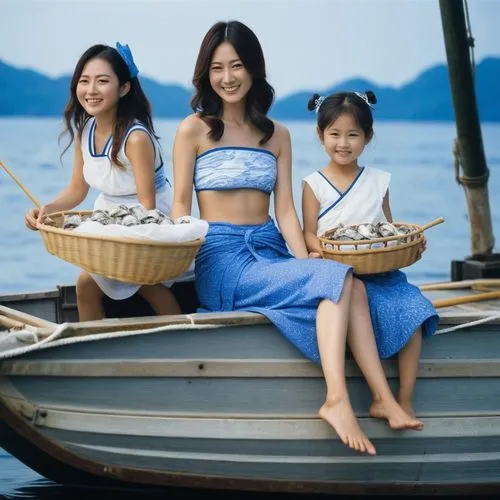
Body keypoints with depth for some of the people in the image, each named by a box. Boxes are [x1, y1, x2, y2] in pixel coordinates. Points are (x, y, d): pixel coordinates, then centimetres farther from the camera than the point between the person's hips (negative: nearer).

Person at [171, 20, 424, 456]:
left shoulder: (277, 136, 15)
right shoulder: (194, 130, 3)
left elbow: (286, 211, 9)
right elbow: (180, 205, 1)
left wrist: (305, 263, -7)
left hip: (271, 252, 5)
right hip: (222, 257, -5)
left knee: (351, 288, -26)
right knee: (339, 278, -26)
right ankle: (384, 400, -31)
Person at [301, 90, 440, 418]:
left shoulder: (378, 181, 15)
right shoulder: (314, 184, 6)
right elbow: (309, 235, 1)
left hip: (380, 271, 3)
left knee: (412, 309, -22)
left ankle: (405, 400, -18)